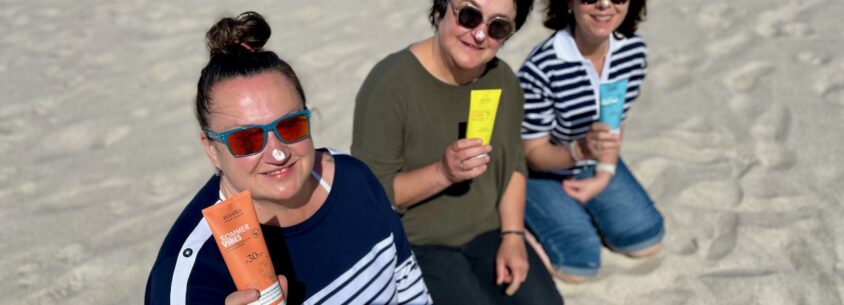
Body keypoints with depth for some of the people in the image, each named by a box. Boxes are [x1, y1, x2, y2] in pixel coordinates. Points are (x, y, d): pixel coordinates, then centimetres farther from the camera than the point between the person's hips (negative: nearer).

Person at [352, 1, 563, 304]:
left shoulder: (503, 80, -3)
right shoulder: (390, 84, -22)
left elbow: (513, 163, 8)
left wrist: (512, 236, -4)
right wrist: (443, 173, -33)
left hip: (488, 232, 5)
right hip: (415, 244, -5)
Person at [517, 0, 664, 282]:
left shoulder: (634, 51, -15)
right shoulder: (541, 68, -34)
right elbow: (533, 155, -23)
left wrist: (603, 176, -8)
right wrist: (581, 149, -41)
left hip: (594, 165, 6)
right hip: (539, 172, -6)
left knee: (646, 240, 4)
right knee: (579, 263, -14)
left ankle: (579, 212, 25)